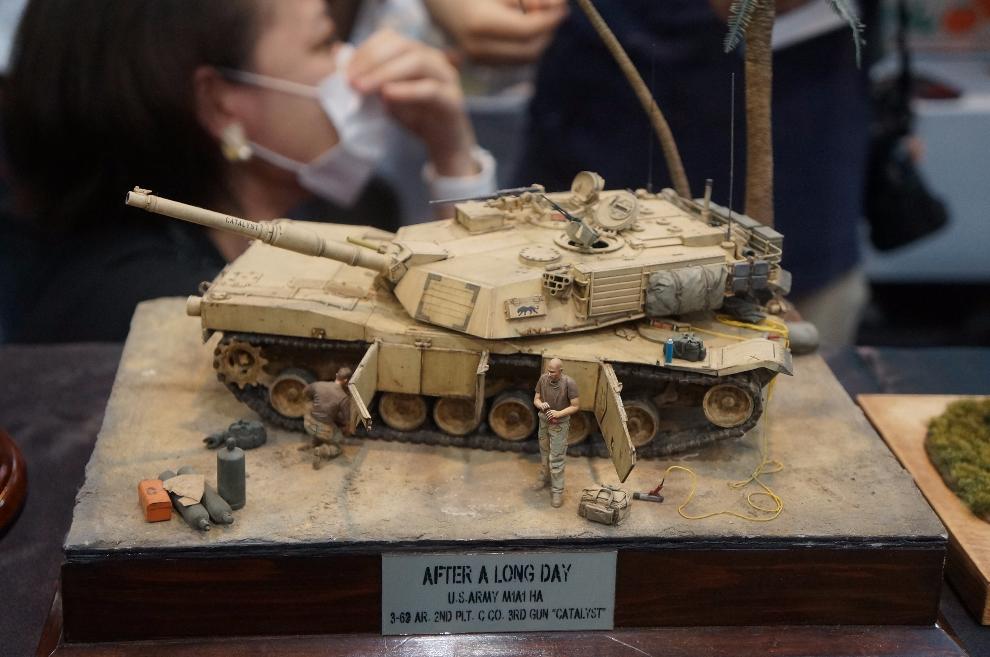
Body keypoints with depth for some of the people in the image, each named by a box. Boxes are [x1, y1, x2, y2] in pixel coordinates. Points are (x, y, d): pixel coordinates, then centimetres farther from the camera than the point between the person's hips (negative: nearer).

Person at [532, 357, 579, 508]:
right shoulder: (543, 378, -12)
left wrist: (559, 413, -30)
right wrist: (540, 405, -25)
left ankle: (557, 491, 10)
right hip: (544, 422, 4)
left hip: (560, 425, -4)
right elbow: (536, 399, -1)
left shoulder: (569, 383, -24)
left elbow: (576, 406, -17)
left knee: (556, 459, -1)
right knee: (544, 453, 23)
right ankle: (544, 476, 47)